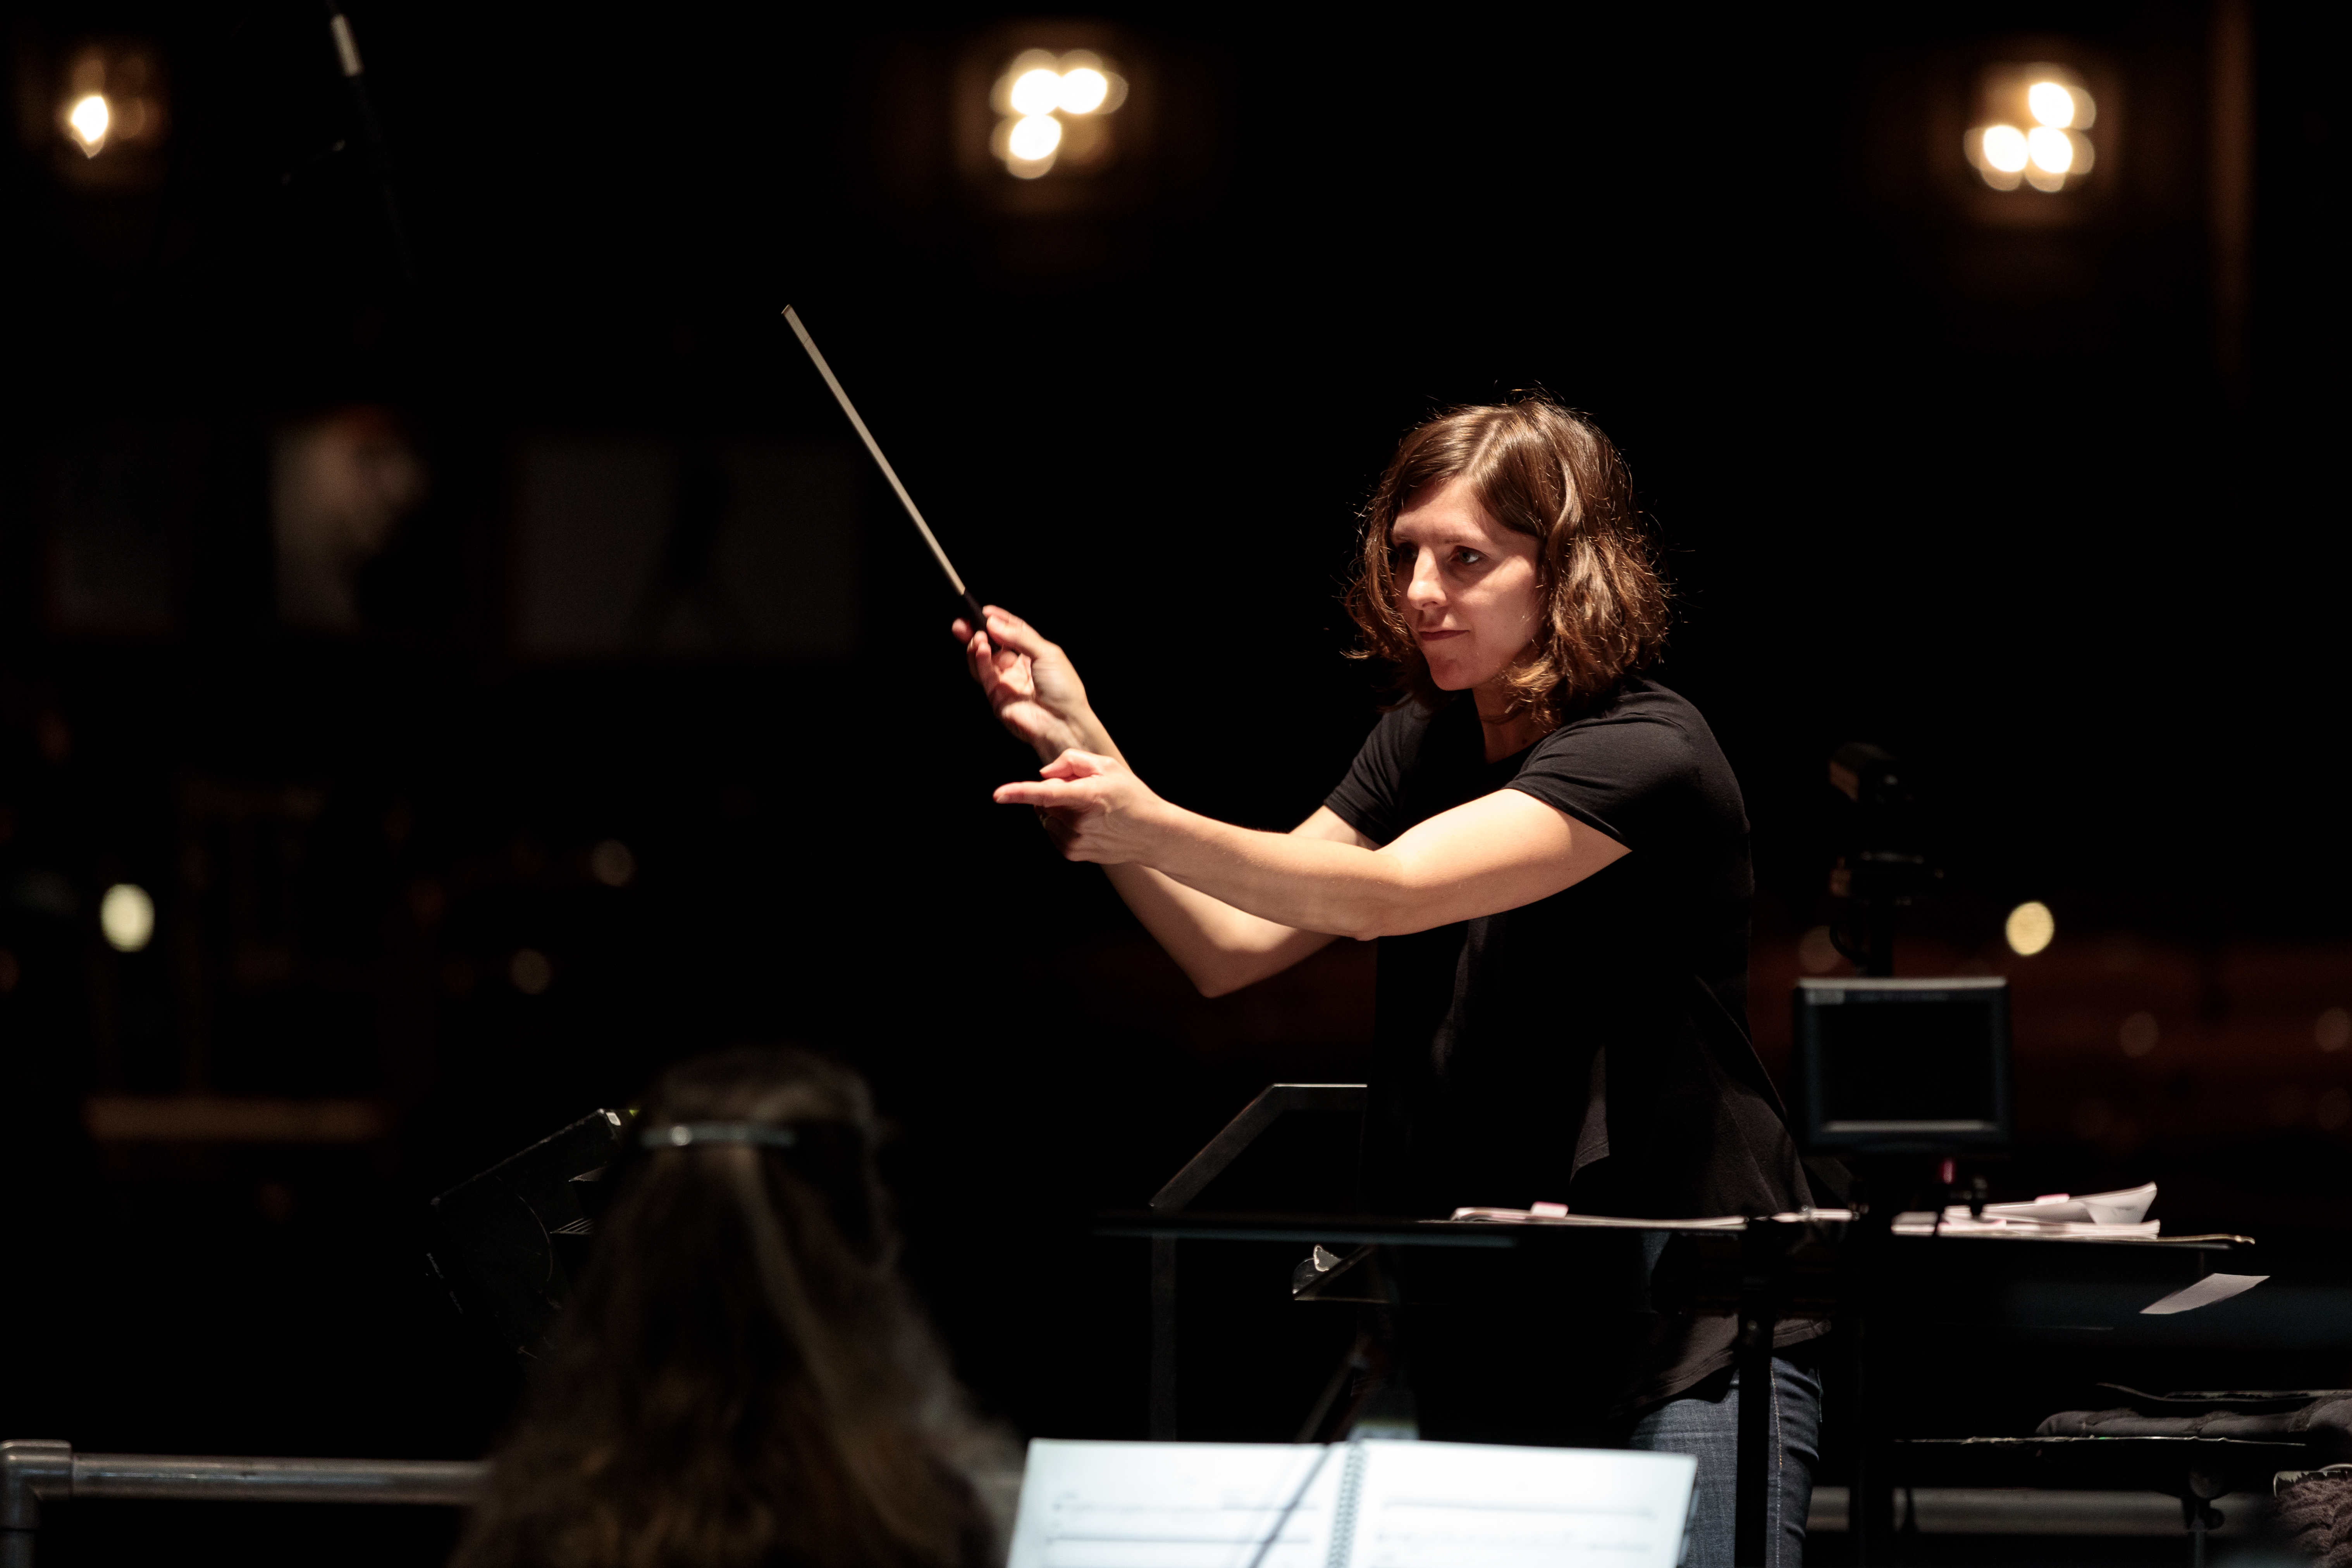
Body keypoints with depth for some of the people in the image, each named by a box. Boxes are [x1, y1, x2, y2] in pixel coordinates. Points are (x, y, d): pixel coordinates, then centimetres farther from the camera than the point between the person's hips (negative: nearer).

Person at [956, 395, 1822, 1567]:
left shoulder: (1648, 755, -17)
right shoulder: (1427, 742, 9)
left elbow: (1385, 893, -30)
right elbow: (1230, 947, 2)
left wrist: (1154, 830, -43)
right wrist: (1085, 747, -8)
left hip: (1694, 1340, -7)